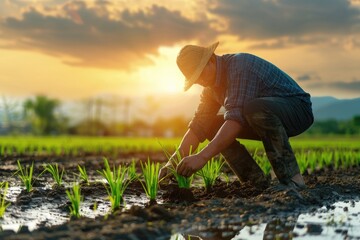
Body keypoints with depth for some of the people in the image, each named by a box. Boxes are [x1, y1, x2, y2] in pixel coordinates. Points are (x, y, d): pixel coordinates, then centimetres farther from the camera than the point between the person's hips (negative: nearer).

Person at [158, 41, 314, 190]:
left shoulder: (239, 66, -26)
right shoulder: (211, 85, 3)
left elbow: (236, 119, -37)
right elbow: (199, 125, 1)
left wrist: (202, 156, -42)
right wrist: (175, 161, -12)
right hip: (267, 118, 9)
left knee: (254, 108, -39)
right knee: (212, 125, -2)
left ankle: (292, 179, -26)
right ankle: (257, 182, -3)